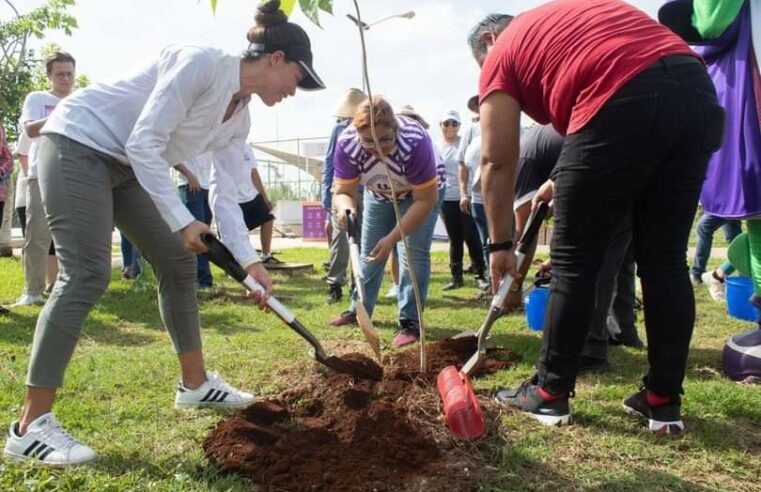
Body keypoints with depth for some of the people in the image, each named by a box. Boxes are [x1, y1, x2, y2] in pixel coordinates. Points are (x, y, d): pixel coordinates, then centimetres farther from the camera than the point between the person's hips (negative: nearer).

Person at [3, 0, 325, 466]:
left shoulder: (239, 118, 4)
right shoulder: (202, 63, -22)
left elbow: (225, 197, 2)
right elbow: (144, 143, -26)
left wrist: (250, 262, -7)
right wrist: (181, 221, -25)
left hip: (126, 165, 9)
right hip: (78, 143, -9)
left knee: (179, 261, 6)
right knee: (87, 276, -17)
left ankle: (196, 384, 18)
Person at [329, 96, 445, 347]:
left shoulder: (414, 141, -41)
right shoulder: (347, 143, -31)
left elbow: (425, 200, -34)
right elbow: (343, 192, -24)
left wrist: (392, 238, -39)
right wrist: (347, 209, -50)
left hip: (423, 191, -4)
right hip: (379, 194, 4)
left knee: (413, 253, -15)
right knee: (369, 251, 10)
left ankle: (410, 322, -5)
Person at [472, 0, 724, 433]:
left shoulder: (502, 53, 16)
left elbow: (498, 161, 10)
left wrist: (500, 243, 17)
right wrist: (568, 180, 36)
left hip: (624, 101, -7)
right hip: (698, 90, 7)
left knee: (574, 263, 6)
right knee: (665, 261, 13)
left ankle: (551, 393, 17)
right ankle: (664, 401, 21)